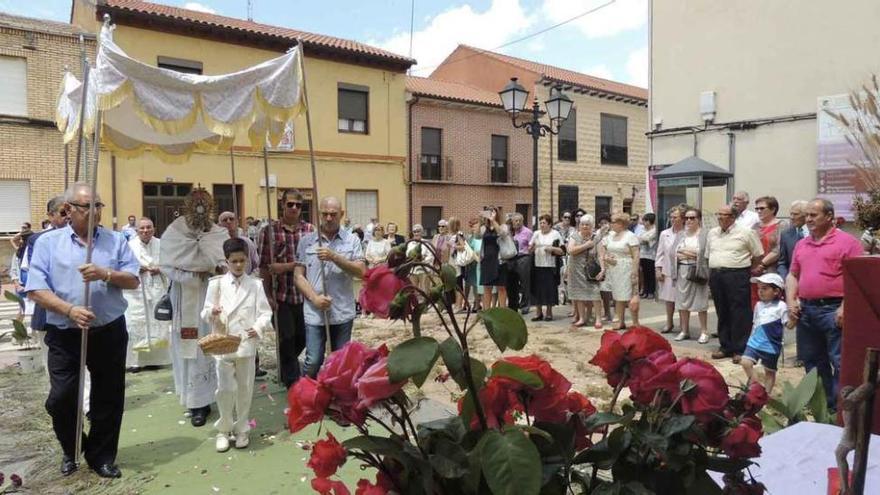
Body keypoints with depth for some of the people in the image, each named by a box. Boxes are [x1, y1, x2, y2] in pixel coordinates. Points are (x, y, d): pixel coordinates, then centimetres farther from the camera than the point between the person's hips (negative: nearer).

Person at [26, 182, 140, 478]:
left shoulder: (116, 240, 5)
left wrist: (105, 274, -18)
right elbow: (36, 290, -6)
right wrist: (70, 310, -20)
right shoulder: (48, 242, 0)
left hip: (110, 332, 1)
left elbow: (133, 280, 0)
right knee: (61, 399, 2)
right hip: (64, 336, -1)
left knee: (109, 399, 9)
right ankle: (71, 451, 31)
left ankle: (101, 457, 27)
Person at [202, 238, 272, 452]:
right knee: (225, 388, -2)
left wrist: (259, 328, -17)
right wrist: (212, 313, -19)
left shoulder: (255, 284, 3)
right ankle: (224, 429, 18)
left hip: (247, 344, 1)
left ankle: (241, 429, 25)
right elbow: (205, 313, 3)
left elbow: (265, 312, 1)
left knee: (245, 389, 9)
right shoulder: (216, 283, 2)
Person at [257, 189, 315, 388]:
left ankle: (285, 370, 41)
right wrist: (268, 295, -7)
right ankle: (293, 383, 18)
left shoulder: (310, 230, 4)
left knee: (303, 338, 14)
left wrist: (287, 266, -15)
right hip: (280, 296, -3)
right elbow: (264, 266, -3)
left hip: (305, 294, 3)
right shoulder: (269, 231, -2)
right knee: (287, 339, 3)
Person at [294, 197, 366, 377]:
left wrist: (335, 257, -17)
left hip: (343, 312, 1)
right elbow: (299, 276, 2)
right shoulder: (306, 241, 4)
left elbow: (361, 272, -6)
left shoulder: (352, 240, 3)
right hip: (314, 313, 0)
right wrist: (314, 297, -13)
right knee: (313, 362, -2)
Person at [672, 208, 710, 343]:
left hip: (698, 272, -5)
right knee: (682, 302, 9)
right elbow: (673, 252, 11)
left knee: (700, 303, 0)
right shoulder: (680, 235, 15)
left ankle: (704, 332, 11)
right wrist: (679, 255, -7)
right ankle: (684, 330, 19)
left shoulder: (705, 235, -4)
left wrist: (693, 254, -14)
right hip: (682, 271, 6)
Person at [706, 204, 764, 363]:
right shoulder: (712, 233, 13)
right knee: (722, 313, 11)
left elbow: (758, 255, 1)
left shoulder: (746, 232, -4)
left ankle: (739, 349, 5)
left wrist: (746, 270, 5)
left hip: (737, 276, -5)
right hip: (716, 276, 5)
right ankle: (725, 346, 21)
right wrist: (712, 274, 13)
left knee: (740, 315, -3)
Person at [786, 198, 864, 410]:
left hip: (833, 310, -6)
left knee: (840, 362, -2)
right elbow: (792, 275, 17)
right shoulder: (801, 244, 15)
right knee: (812, 361, 14)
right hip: (805, 309, 7)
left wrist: (845, 308, -16)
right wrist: (791, 302, 4)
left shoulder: (847, 242, -4)